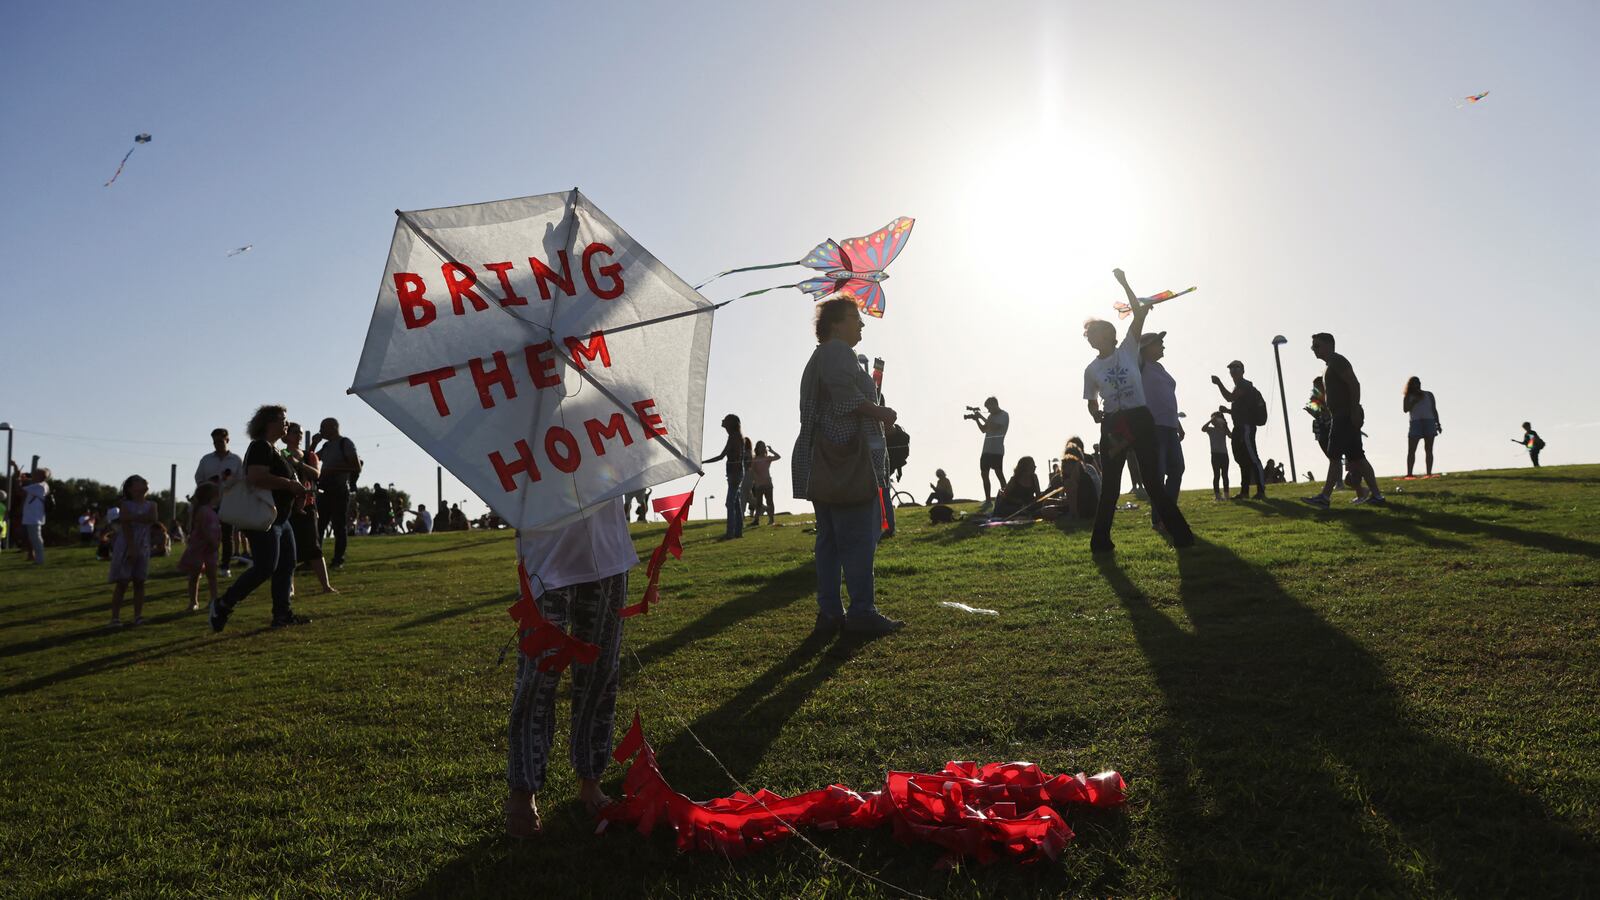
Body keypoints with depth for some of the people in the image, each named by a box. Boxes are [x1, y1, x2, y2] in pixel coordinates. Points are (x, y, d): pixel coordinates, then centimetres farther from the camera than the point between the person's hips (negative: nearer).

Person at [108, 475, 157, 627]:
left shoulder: (151, 505, 8)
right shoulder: (126, 505, -3)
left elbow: (152, 519, -13)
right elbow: (126, 527, -13)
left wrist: (133, 517, -19)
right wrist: (131, 548, -21)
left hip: (143, 548, 3)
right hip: (126, 547, -3)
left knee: (139, 583, 4)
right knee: (122, 583, -4)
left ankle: (138, 616, 7)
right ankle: (115, 617, -3)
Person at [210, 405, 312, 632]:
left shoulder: (272, 449, 20)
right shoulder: (260, 447, -12)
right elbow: (257, 478, -28)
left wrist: (296, 488, 15)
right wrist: (289, 484, -22)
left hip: (279, 519, 11)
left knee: (287, 565, 7)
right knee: (265, 568, -13)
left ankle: (282, 614, 10)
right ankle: (222, 605, -2)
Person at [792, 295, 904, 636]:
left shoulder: (818, 357, 25)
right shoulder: (837, 351, -7)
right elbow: (845, 393, -24)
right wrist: (879, 412, -14)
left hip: (822, 464, 10)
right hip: (848, 460, -10)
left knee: (829, 540, 9)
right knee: (859, 538, -7)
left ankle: (829, 613, 10)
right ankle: (862, 612, -5)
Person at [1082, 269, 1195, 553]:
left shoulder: (1128, 351, 3)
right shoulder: (1091, 370, 6)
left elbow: (1139, 313, -4)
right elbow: (1092, 403, 14)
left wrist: (1124, 284, -7)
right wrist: (1099, 417, -6)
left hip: (1139, 419, -1)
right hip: (1112, 425, 1)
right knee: (1109, 484, 3)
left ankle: (1181, 534, 4)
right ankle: (1101, 540, 10)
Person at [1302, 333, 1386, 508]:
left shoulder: (1337, 361, -9)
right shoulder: (1330, 366, 22)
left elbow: (1355, 384, -19)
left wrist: (1355, 411, -24)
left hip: (1346, 417, -10)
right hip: (1341, 418, 10)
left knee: (1334, 457, -11)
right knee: (1356, 457, 8)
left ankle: (1324, 498, -11)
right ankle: (1376, 495, 9)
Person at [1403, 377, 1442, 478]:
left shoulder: (1429, 394, 17)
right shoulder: (1408, 397, 11)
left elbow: (1434, 410, 16)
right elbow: (1406, 409, -3)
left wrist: (1438, 424, 10)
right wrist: (1415, 401, -12)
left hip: (1429, 422, 2)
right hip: (1415, 423, -1)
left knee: (1429, 450, -4)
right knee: (1411, 450, -9)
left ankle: (1429, 473, -5)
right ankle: (1409, 473, -12)